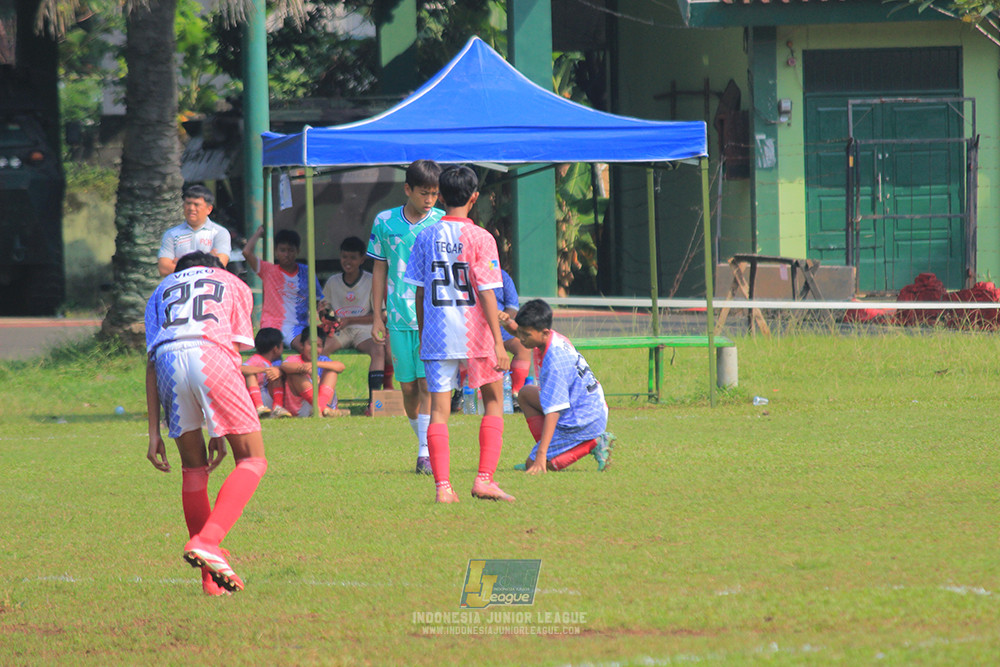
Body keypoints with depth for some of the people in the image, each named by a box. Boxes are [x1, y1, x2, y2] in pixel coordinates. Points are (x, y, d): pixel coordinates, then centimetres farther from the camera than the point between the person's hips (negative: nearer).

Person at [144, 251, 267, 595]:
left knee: (193, 468, 15)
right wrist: (221, 432, 18)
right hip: (211, 354, -3)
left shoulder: (163, 290, 34)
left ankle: (210, 577, 12)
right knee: (252, 460, 6)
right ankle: (207, 542, -15)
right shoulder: (234, 285, 30)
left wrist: (154, 433, 20)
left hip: (167, 360, 3)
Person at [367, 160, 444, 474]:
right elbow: (379, 270, 12)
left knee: (428, 382, -12)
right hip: (399, 317, 2)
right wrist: (377, 316, 9)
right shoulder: (385, 222, 6)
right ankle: (423, 441, 21)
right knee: (408, 386, 5)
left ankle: (427, 453, -11)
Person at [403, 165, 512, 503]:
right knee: (494, 401, 13)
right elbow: (486, 293, -10)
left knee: (439, 409, 3)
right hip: (475, 335, -3)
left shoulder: (426, 237, 4)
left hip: (437, 336, 3)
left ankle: (442, 486, -6)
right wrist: (498, 342, -9)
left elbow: (420, 291, 8)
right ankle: (484, 479, 3)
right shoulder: (480, 238, -8)